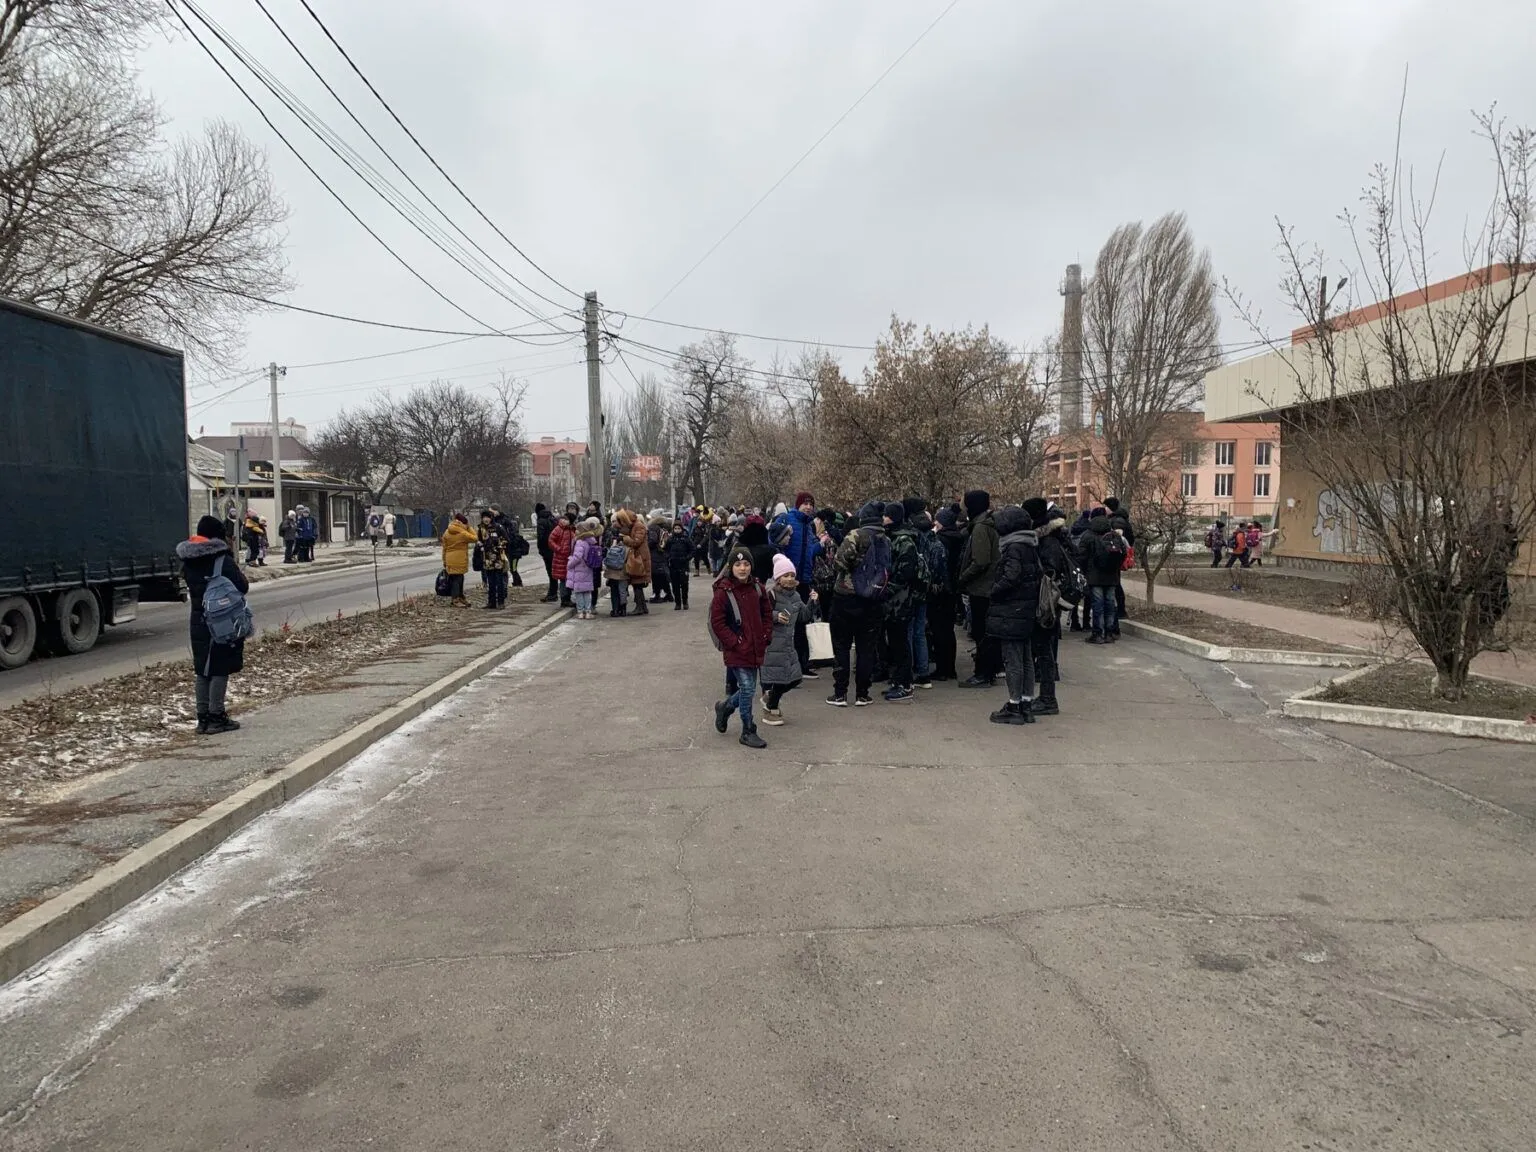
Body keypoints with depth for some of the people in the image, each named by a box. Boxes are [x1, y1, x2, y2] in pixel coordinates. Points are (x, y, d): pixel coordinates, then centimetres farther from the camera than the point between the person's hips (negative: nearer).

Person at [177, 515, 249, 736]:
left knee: (202, 669, 12)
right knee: (220, 669, 0)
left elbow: (190, 585, 14)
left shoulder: (188, 562, 6)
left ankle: (203, 717, 16)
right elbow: (242, 587, -13)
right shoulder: (222, 560, -14)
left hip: (197, 620, 6)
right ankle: (216, 717, 2)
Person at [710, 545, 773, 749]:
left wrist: (765, 638, 3)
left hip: (756, 649, 6)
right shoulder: (723, 592, -12)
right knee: (747, 688, -5)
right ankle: (748, 731, 10)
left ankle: (725, 707, 42)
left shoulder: (757, 588, 4)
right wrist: (735, 643, -13)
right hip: (736, 651, -6)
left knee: (748, 689, 14)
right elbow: (717, 622, -11)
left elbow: (767, 614, 14)